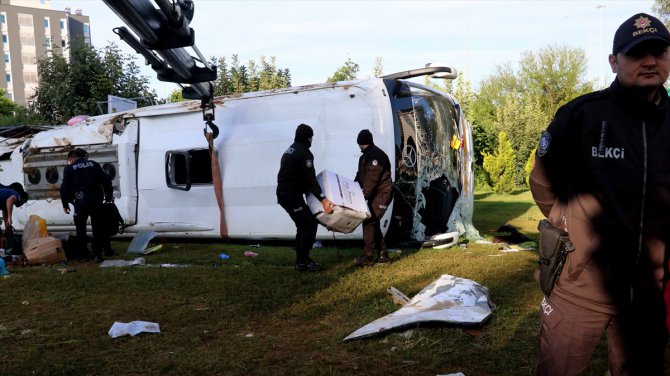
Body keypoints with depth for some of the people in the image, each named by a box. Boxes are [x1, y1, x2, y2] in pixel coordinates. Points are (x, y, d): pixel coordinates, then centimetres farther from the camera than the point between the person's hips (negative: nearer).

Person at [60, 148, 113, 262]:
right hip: (96, 200, 2)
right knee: (97, 227, 6)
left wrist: (65, 204, 7)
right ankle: (97, 254, 1)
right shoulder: (94, 164, 10)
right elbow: (106, 180, 7)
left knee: (80, 228, 11)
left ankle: (83, 254, 14)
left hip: (80, 201, -2)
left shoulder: (69, 168, 3)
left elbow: (64, 187, -1)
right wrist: (108, 196, 15)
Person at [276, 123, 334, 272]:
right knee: (310, 224, -9)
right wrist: (323, 200, -21)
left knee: (303, 226, 18)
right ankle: (303, 262, -9)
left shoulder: (289, 151, 19)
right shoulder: (304, 153, -12)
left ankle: (301, 260, 21)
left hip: (284, 194, 10)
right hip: (293, 196, -10)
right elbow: (310, 179, -19)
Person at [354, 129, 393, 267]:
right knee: (372, 222, 12)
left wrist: (364, 195, -27)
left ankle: (368, 256, -10)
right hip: (374, 194, 10)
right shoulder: (365, 156, 17)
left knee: (369, 222, -13)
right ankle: (382, 254, 19)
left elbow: (371, 179, -24)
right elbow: (360, 176, 19)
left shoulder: (376, 155, -17)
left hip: (382, 193, -10)